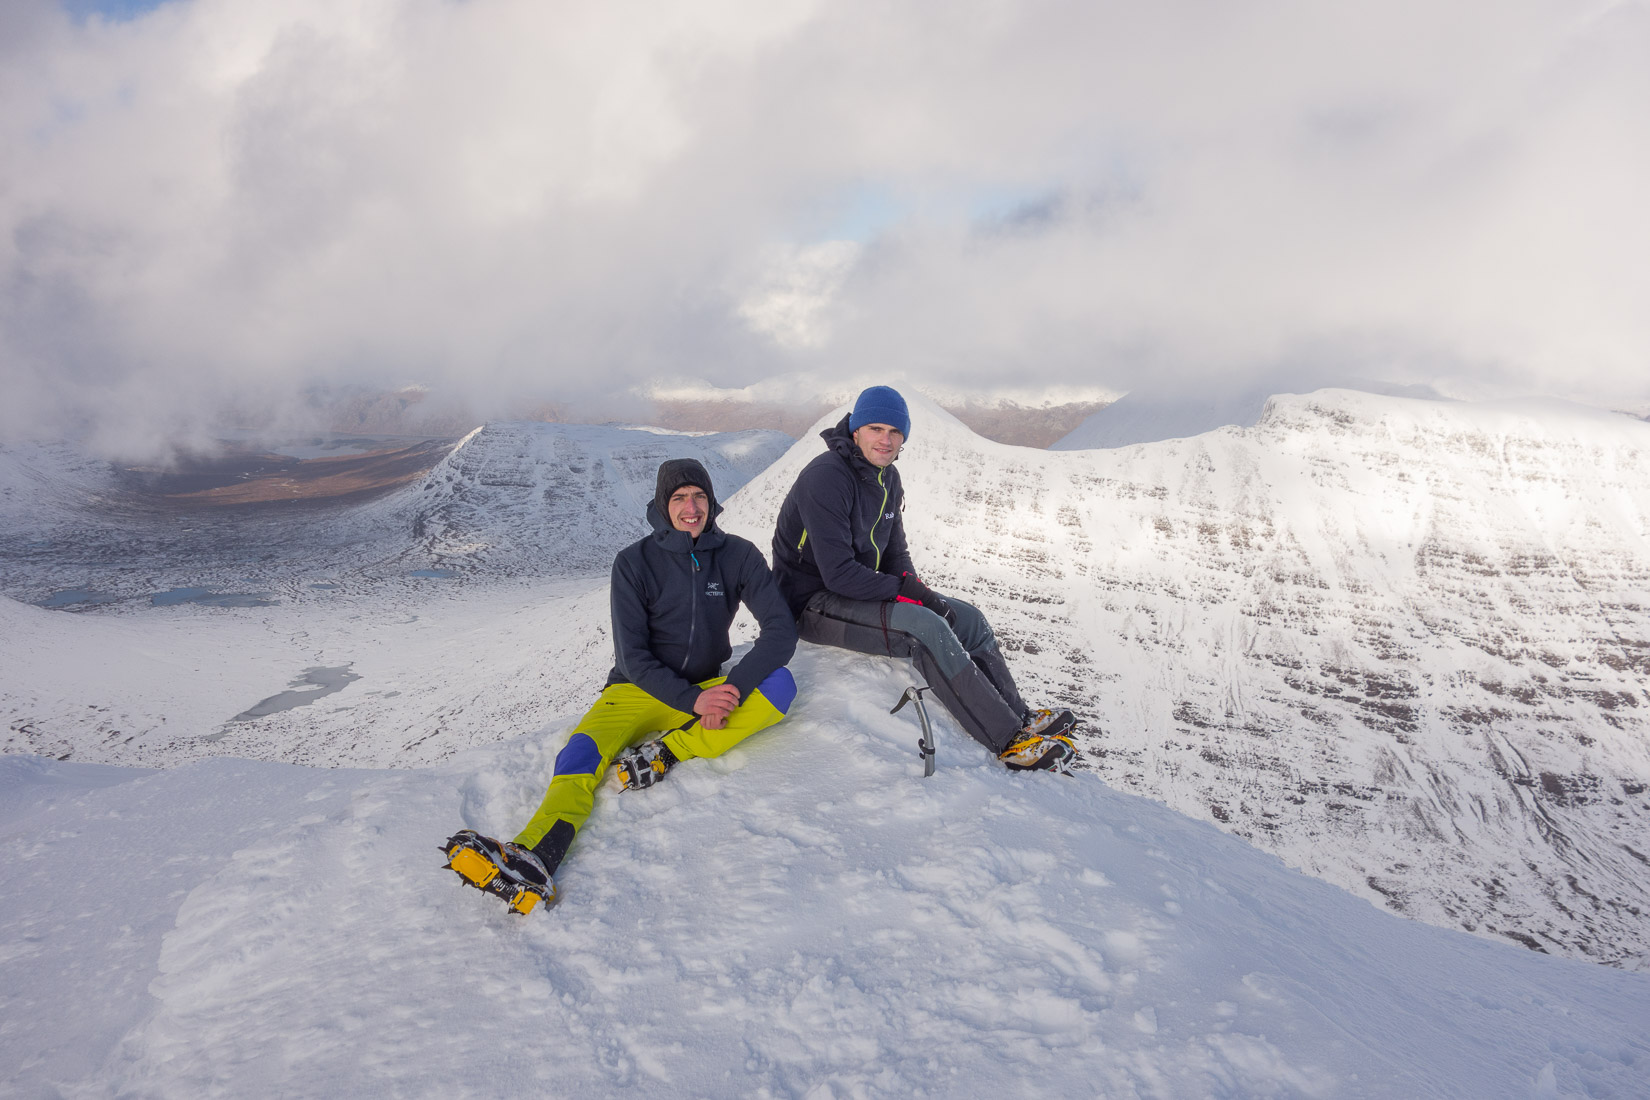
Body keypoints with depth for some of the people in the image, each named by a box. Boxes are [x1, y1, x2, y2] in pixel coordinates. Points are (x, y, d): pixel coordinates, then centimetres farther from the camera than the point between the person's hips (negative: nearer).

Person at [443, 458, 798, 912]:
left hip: (708, 688, 2)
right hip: (641, 689, -1)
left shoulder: (738, 556, -4)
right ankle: (533, 858, -55)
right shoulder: (635, 562, -7)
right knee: (582, 752, -30)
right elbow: (633, 656, -10)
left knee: (780, 684, -27)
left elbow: (781, 628, -11)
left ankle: (665, 753, -32)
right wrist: (692, 700, -24)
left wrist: (731, 691, -25)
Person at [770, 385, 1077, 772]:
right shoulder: (826, 478, -22)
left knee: (968, 618, 1)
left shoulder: (888, 478, 7)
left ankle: (1019, 717, 9)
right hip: (813, 604, -9)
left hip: (860, 591, 9)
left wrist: (920, 592, -7)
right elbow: (838, 573, -27)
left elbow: (895, 554, 13)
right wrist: (906, 590, -21)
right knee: (925, 628, -28)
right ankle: (1009, 740, -23)